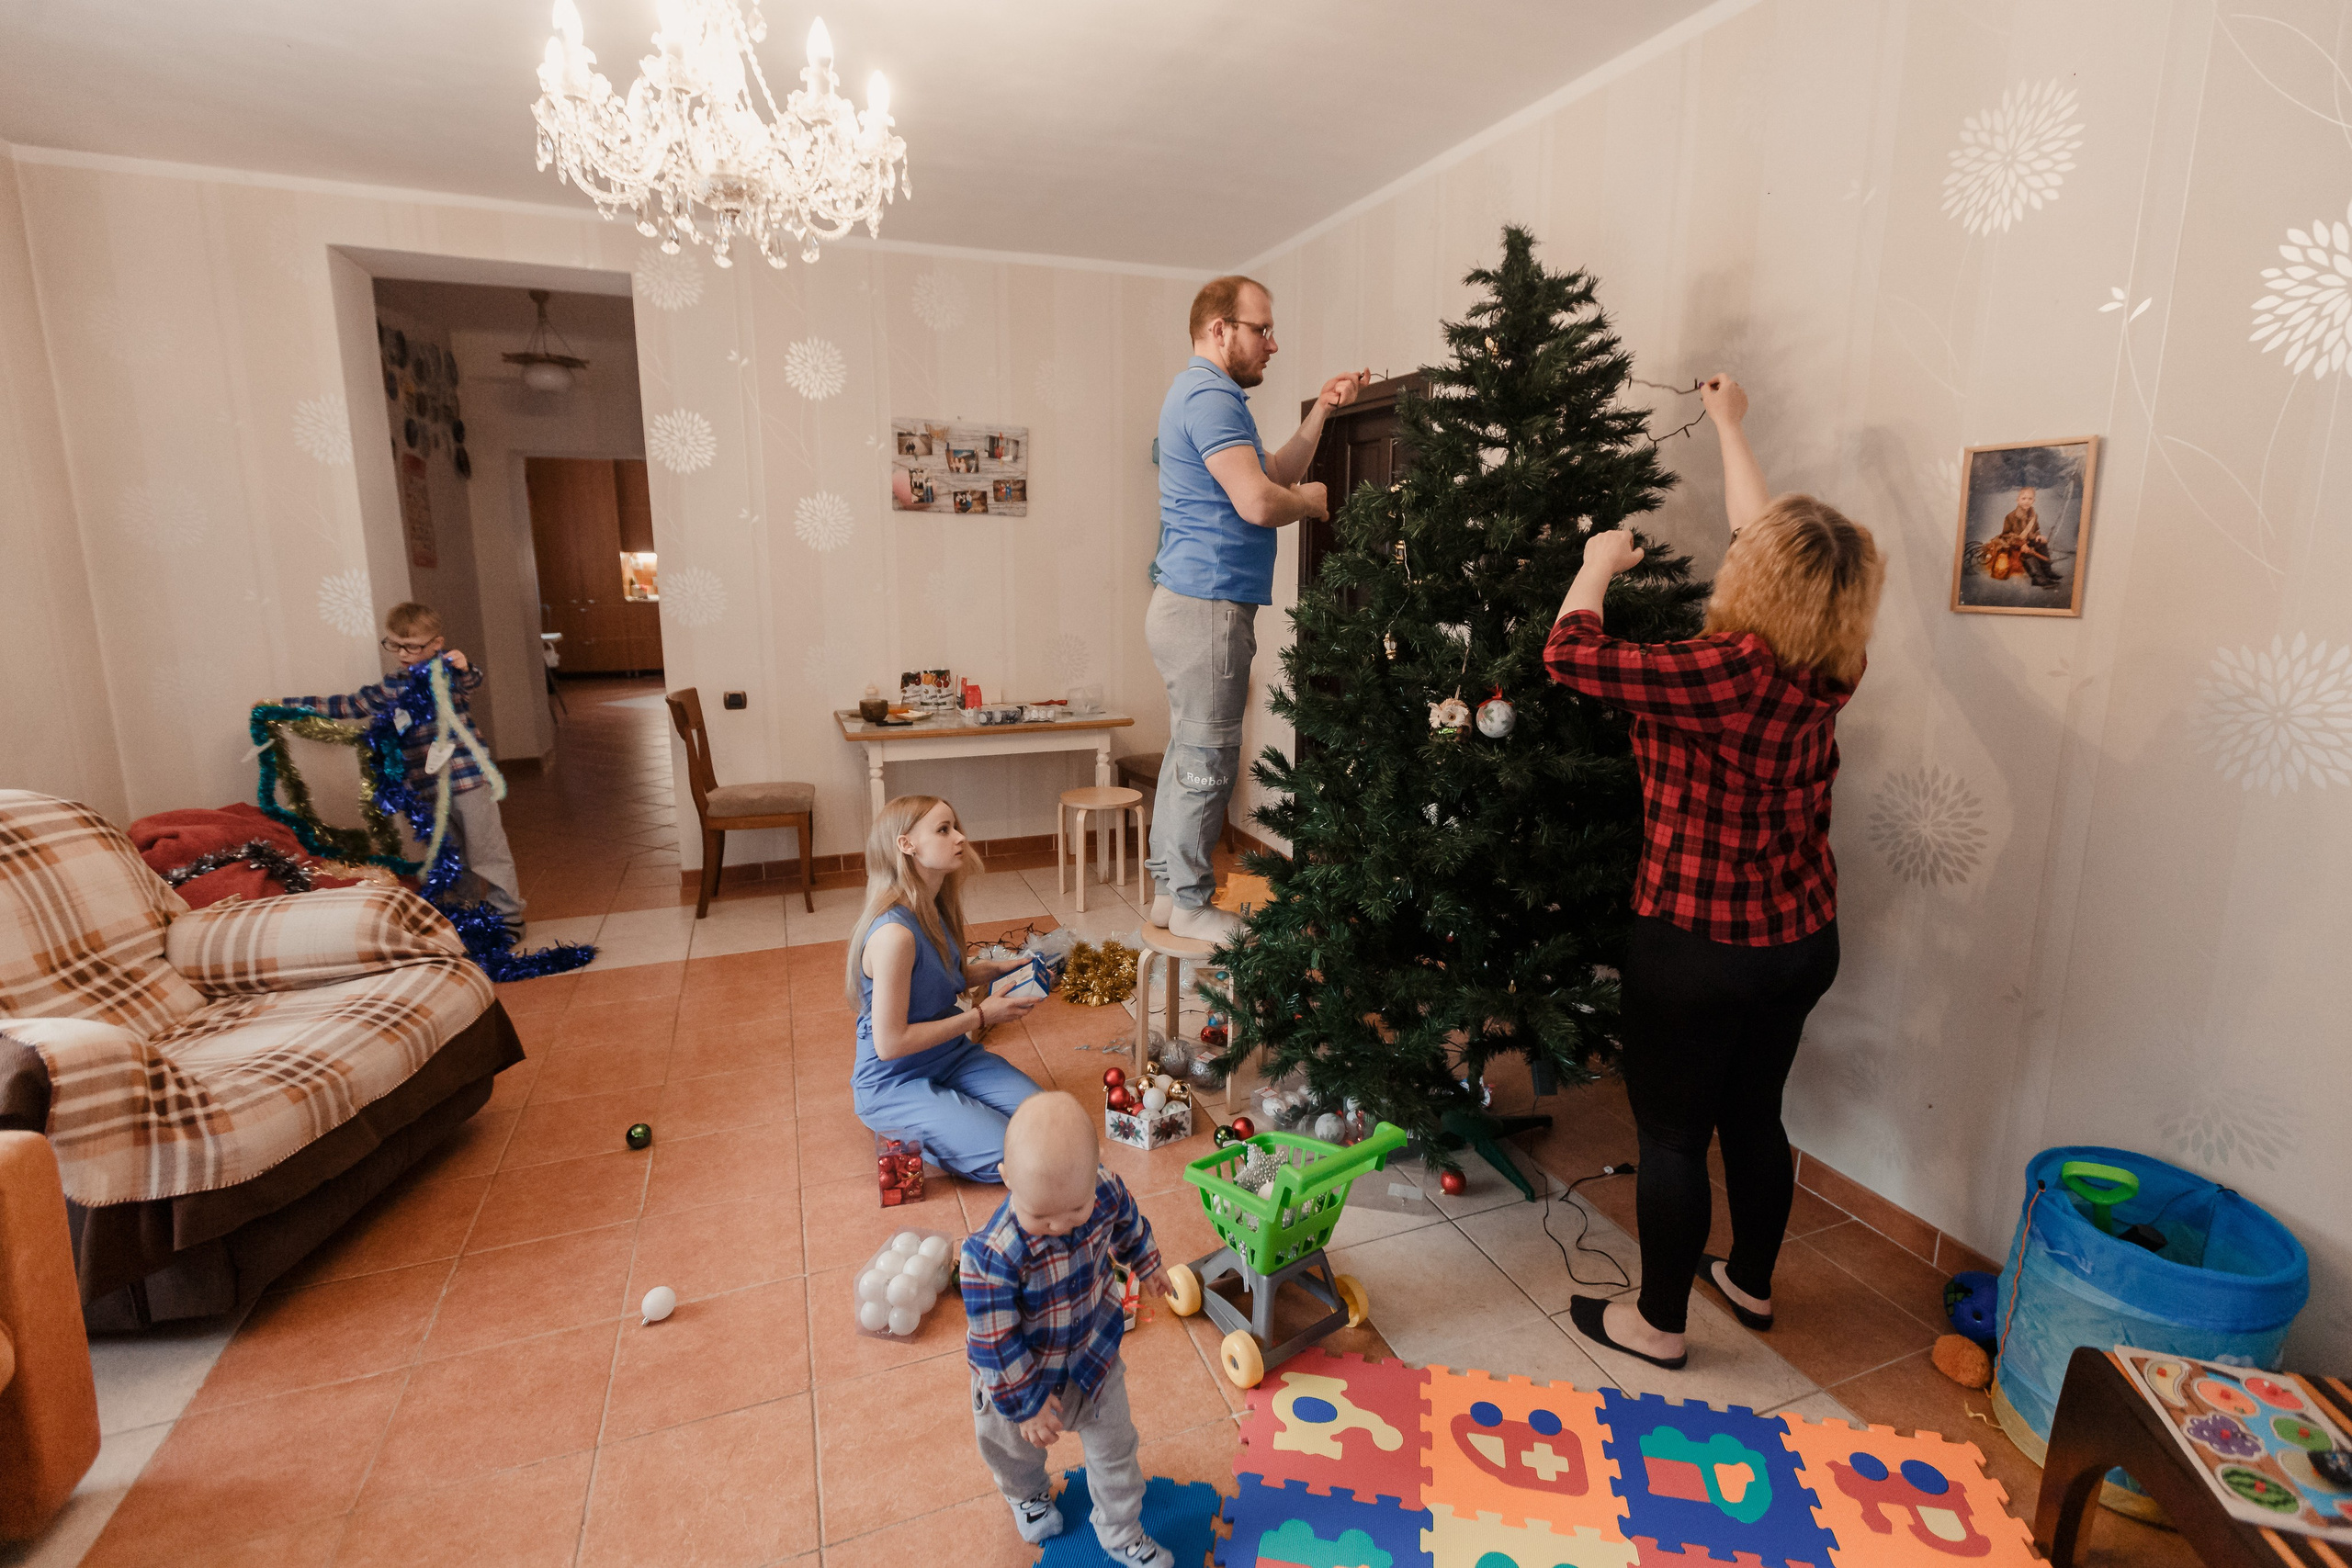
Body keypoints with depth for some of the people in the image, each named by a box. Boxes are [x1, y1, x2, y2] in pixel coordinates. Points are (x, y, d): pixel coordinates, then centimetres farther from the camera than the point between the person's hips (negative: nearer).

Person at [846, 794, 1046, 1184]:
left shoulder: (934, 908, -2)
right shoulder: (895, 932, -30)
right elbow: (889, 1043, -27)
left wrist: (996, 969, -2)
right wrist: (980, 1016, -20)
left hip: (952, 1056, 8)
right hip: (896, 1082, -8)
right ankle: (893, 1122, 3)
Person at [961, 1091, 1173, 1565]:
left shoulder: (1105, 1191, -29)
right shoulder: (992, 1254, -42)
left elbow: (1128, 1225, -3)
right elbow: (994, 1342, -29)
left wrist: (1146, 1265, 15)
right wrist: (1026, 1403, -18)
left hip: (1095, 1354, 3)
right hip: (1019, 1370, -2)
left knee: (1115, 1447, 22)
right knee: (1017, 1447, 29)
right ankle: (1028, 1495, 65)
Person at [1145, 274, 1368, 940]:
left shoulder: (1204, 394, 23)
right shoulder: (1209, 396, -12)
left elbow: (1274, 474, 24)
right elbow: (1259, 502, -23)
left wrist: (1320, 411, 17)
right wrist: (1312, 500, -3)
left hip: (1190, 604, 11)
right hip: (1208, 607, -11)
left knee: (1188, 757, 14)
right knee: (1207, 763, -4)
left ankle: (1170, 890, 22)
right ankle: (1192, 907, 6)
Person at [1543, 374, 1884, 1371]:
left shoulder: (1726, 673, -26)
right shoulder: (1830, 669, -2)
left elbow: (1569, 656, -22)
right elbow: (1770, 540, 13)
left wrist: (1599, 564, -3)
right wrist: (1731, 429, 25)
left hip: (1699, 946, -7)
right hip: (1802, 939, 8)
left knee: (1671, 1135, 9)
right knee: (1753, 1114, 23)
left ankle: (1658, 1323, 26)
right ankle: (1752, 1281, 43)